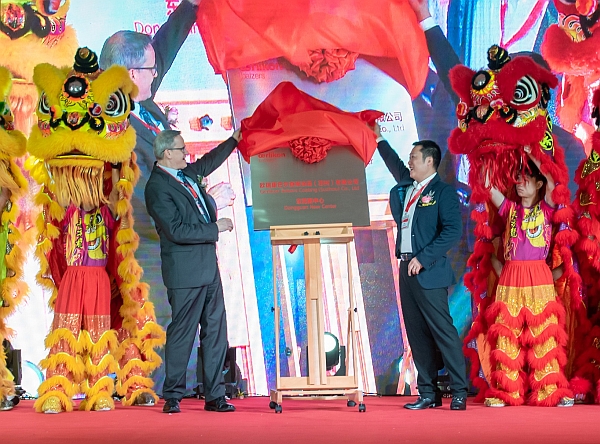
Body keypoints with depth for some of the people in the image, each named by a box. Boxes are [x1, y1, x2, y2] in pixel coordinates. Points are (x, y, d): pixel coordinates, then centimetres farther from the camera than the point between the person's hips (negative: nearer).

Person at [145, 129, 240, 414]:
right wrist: (215, 228, -14)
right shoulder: (157, 187, -14)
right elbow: (177, 231, -21)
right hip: (185, 270, -9)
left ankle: (214, 395, 14)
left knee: (215, 329, 8)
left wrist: (235, 139, 39)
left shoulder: (186, 173, 12)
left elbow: (209, 162, 34)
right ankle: (172, 397, 11)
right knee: (182, 332, -1)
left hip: (208, 266, 9)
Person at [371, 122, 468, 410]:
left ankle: (459, 392, 0)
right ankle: (428, 393, 11)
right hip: (406, 269, 7)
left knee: (443, 330, -6)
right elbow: (395, 166, 37)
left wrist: (424, 258, -18)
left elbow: (453, 231, -15)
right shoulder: (406, 187, 16)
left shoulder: (443, 192, -5)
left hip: (429, 272, -7)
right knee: (416, 333, 6)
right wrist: (379, 139, 41)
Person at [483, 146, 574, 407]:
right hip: (509, 281, 3)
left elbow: (552, 182, -11)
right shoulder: (509, 209, 13)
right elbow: (488, 186, 6)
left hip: (539, 281, -3)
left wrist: (530, 154, -4)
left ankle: (550, 392, 2)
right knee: (507, 337, 1)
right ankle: (505, 392, 4)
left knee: (544, 336, -3)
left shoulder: (546, 208, 5)